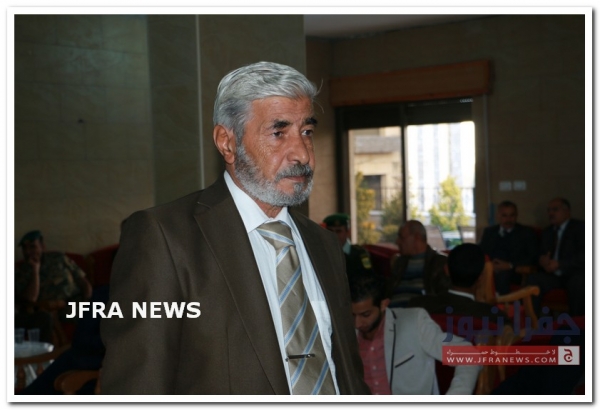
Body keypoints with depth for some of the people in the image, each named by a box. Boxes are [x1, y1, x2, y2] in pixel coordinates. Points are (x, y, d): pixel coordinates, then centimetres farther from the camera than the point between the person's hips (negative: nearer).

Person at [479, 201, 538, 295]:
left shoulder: (527, 232, 14)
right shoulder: (489, 231, 25)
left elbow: (533, 258, 2)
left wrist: (510, 265, -13)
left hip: (516, 272, -3)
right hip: (491, 269, 3)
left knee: (502, 273, -38)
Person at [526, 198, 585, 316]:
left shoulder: (579, 227, 1)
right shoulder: (547, 231, 20)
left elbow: (582, 256, -11)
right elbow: (542, 254, 18)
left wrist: (559, 264, -21)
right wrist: (543, 260, -8)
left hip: (575, 274, -5)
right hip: (553, 275, 5)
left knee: (577, 282, -39)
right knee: (533, 279, -26)